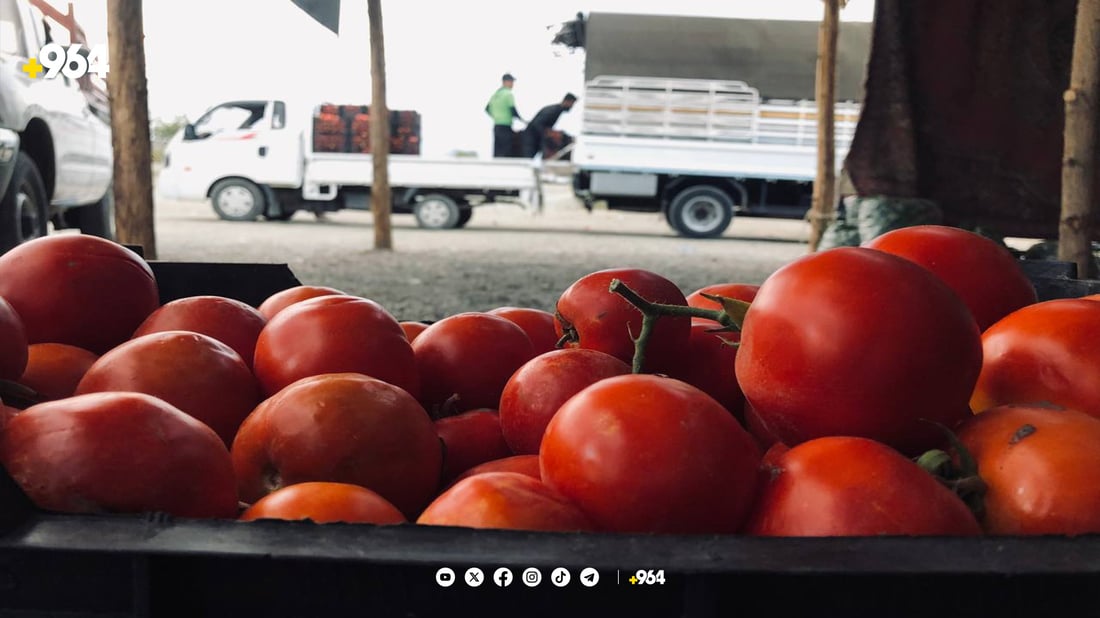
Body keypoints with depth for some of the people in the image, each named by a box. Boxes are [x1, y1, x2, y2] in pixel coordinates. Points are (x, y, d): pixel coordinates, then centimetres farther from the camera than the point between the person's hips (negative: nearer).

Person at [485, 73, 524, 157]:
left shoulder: (495, 94, 15)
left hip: (496, 125, 8)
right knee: (506, 153, -8)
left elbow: (487, 109, 20)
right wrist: (522, 120, -4)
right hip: (505, 126, -8)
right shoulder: (508, 94, -10)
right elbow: (513, 110, -15)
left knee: (497, 152, 8)